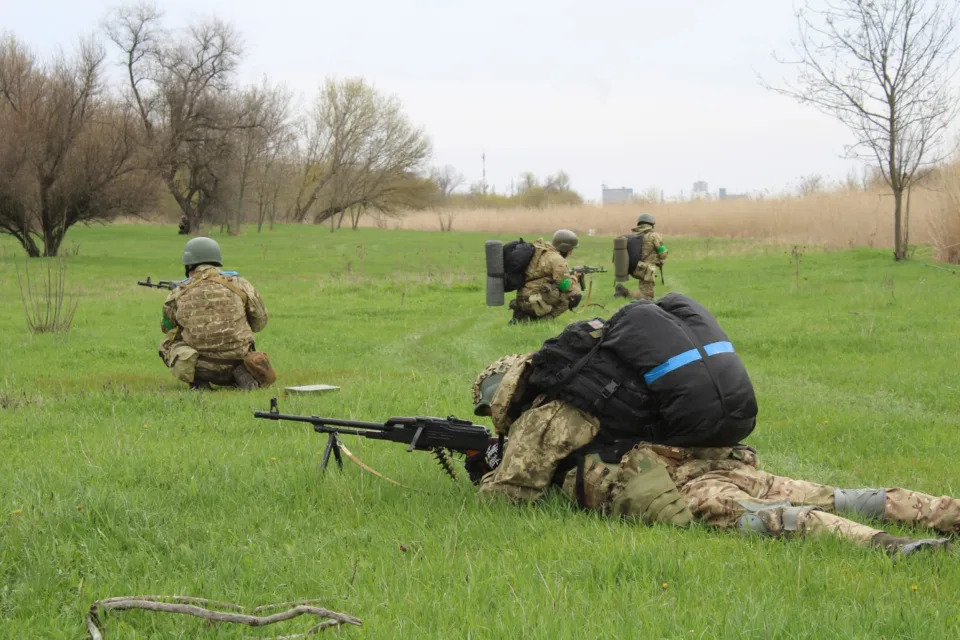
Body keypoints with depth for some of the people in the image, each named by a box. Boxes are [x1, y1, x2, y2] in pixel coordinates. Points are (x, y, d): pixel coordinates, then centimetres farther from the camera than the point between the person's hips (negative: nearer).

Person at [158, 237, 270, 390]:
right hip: (235, 363, 1)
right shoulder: (238, 284, -1)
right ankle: (243, 374, 2)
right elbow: (259, 322, 9)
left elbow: (167, 326, 19)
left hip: (201, 368, -1)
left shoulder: (179, 294, -1)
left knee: (169, 346, 26)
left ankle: (198, 382, 1)